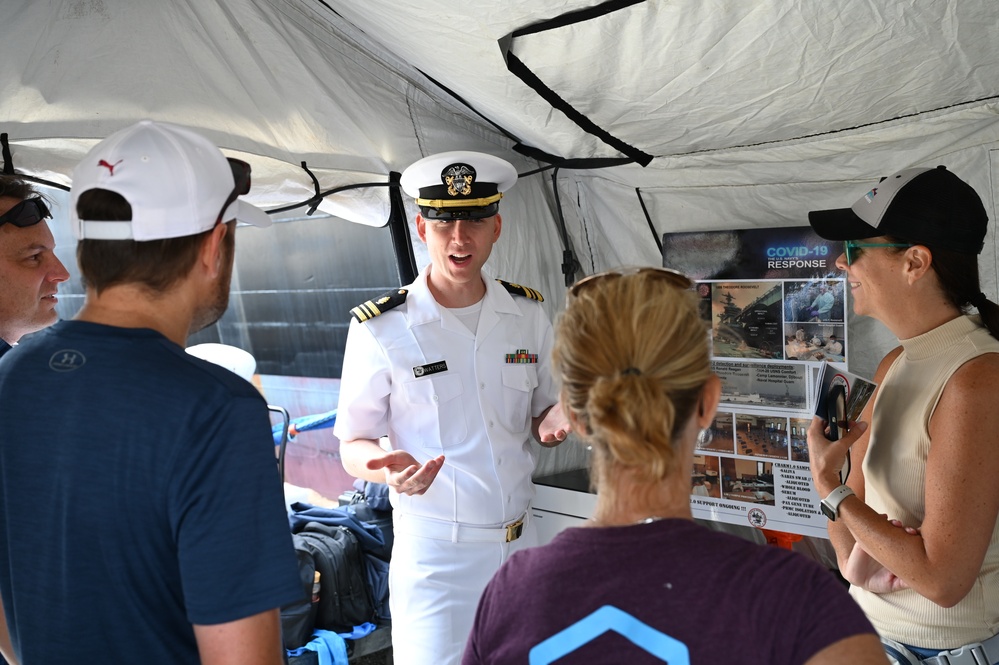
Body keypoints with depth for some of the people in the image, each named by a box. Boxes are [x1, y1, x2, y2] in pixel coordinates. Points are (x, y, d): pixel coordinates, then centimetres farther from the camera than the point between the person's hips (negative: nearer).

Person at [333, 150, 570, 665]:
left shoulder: (527, 313, 1)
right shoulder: (380, 329, -12)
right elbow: (352, 447, -5)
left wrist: (554, 421, -12)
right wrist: (389, 468, -27)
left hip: (520, 540, 5)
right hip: (434, 550, -4)